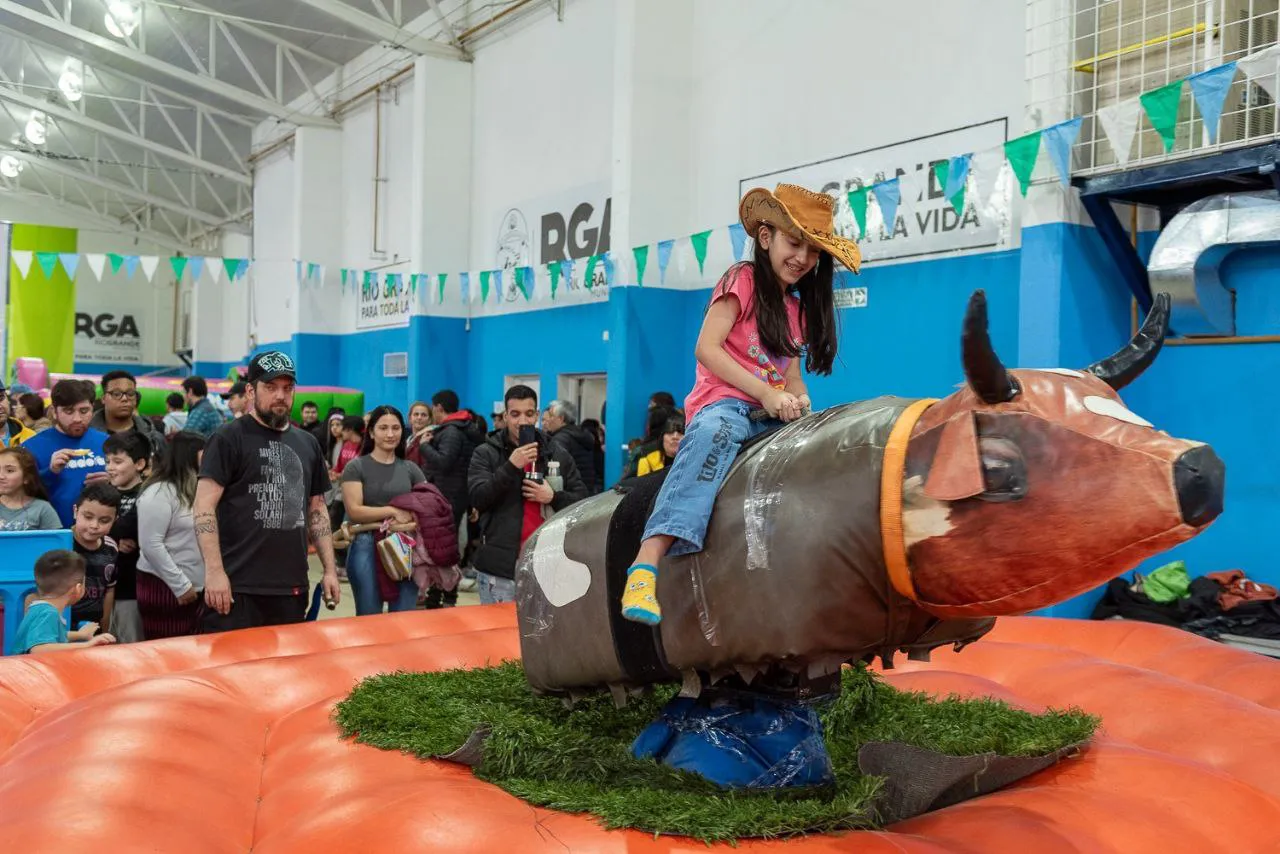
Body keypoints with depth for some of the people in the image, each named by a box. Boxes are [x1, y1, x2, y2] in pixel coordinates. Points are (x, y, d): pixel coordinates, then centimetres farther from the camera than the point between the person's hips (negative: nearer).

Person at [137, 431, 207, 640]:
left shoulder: (192, 490, 15)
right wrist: (181, 585, -16)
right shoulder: (159, 492, -11)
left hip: (195, 588, 8)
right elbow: (151, 545, -16)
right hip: (165, 587, -8)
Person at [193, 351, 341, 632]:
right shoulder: (229, 439, -2)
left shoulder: (308, 444, 15)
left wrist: (330, 569, 13)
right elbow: (204, 506, -9)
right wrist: (214, 571, -17)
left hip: (292, 588, 5)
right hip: (237, 587, -5)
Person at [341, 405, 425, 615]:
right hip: (367, 549, -3)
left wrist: (409, 516, -13)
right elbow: (354, 511, -10)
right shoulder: (356, 467, -1)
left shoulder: (411, 469, 11)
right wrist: (394, 511, -16)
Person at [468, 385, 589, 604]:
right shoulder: (486, 453, 2)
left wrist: (553, 497, -10)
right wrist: (511, 466, -19)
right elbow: (477, 498, -10)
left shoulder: (558, 455, 9)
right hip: (498, 568, -2)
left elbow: (582, 499, 9)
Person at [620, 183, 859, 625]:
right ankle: (646, 562, -52)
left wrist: (798, 400, -3)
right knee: (716, 433, -40)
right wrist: (765, 393, -16)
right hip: (725, 403, -8)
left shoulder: (798, 305, 22)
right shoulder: (744, 279, 2)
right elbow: (707, 348, -10)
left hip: (773, 417, 8)